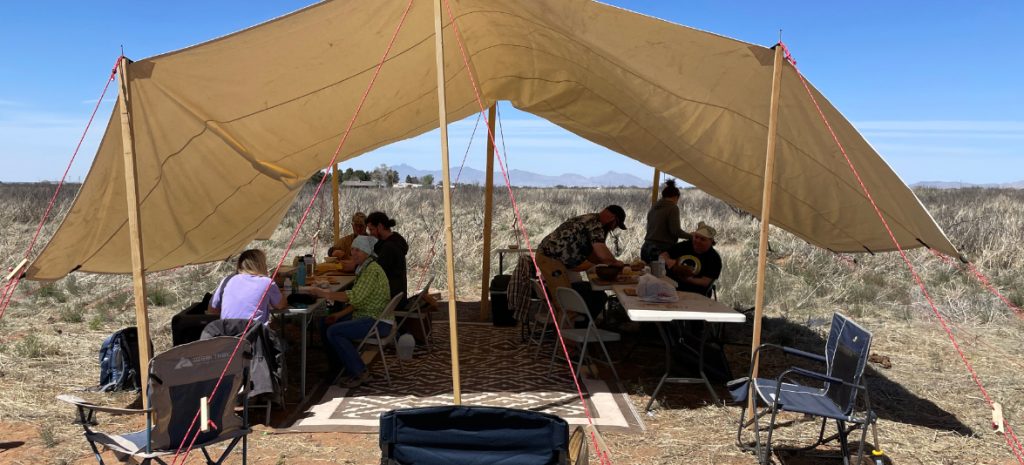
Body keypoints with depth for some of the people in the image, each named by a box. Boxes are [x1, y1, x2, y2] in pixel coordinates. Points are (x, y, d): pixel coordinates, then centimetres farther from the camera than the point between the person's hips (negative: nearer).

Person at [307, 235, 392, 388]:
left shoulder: (372, 270, -19)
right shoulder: (363, 268, 13)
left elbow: (355, 297, -29)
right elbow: (359, 300, 14)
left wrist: (324, 293, -27)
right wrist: (339, 315, 3)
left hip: (379, 322, -10)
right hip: (367, 315, 10)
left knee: (334, 331, -22)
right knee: (325, 323, 11)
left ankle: (359, 373, -11)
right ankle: (337, 366, 21)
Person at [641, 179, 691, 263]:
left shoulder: (653, 207, 14)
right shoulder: (673, 208, -6)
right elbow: (675, 230, -12)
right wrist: (691, 236, 3)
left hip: (647, 247, 7)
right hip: (662, 249, -7)